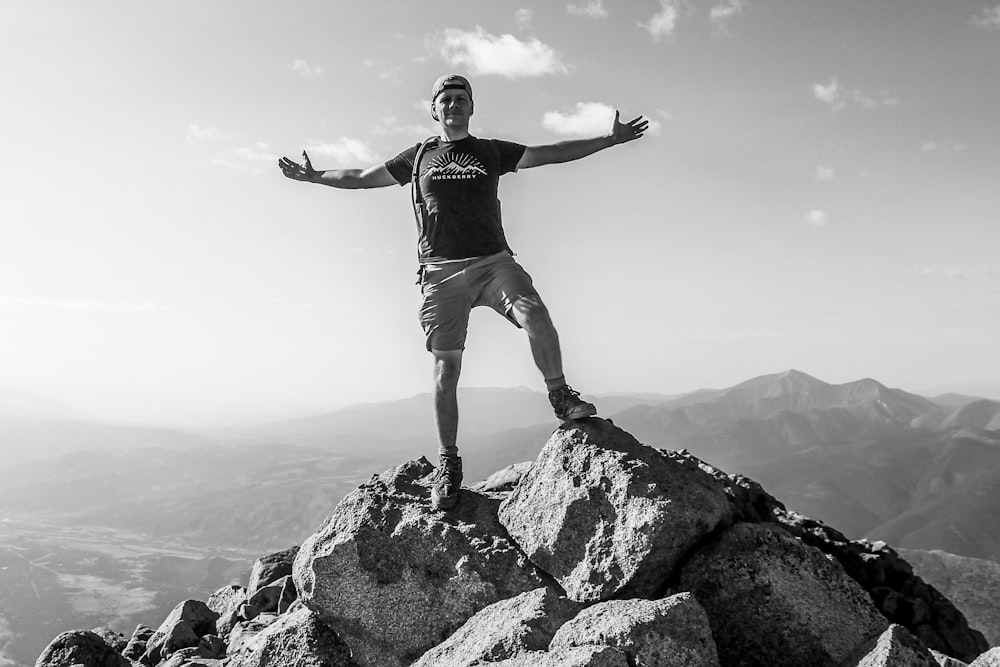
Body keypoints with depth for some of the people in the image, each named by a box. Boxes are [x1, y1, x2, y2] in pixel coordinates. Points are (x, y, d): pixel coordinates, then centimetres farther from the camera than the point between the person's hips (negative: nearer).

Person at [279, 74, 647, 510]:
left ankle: (560, 396, -7)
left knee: (534, 314, -28)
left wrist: (610, 139, 7)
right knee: (445, 369, -3)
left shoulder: (491, 152, 14)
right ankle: (448, 464, 8)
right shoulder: (418, 157, 16)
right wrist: (314, 176, 28)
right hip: (442, 272, 0)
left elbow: (552, 153, 11)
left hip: (493, 261, 0)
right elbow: (362, 177, 25)